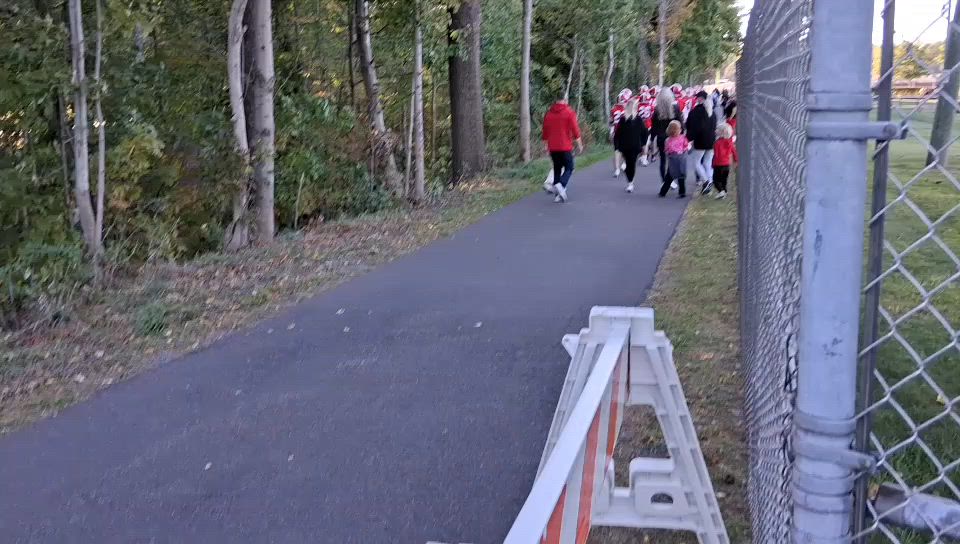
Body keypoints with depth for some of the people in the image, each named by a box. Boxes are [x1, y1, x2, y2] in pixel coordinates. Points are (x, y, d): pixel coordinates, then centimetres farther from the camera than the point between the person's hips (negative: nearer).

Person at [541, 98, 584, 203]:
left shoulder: (548, 113, 7)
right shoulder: (569, 113, -6)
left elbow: (545, 132, 12)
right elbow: (575, 130, -8)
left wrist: (545, 145, 22)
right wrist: (579, 145, 0)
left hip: (553, 147, 4)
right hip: (565, 147, -4)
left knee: (557, 169, 14)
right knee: (569, 168, 4)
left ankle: (559, 194, 13)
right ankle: (561, 185, -23)